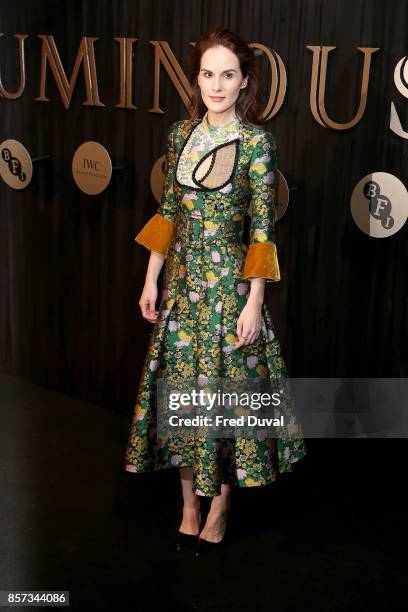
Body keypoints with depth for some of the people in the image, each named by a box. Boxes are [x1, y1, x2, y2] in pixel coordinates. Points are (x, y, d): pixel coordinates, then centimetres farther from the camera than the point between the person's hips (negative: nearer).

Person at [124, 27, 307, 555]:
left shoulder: (256, 141, -11)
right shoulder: (181, 133, 4)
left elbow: (263, 228, -11)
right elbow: (167, 211, 9)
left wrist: (254, 302, -13)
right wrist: (152, 279, 8)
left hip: (229, 281, -5)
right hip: (182, 279, 5)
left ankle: (218, 510, 24)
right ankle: (189, 506, 27)